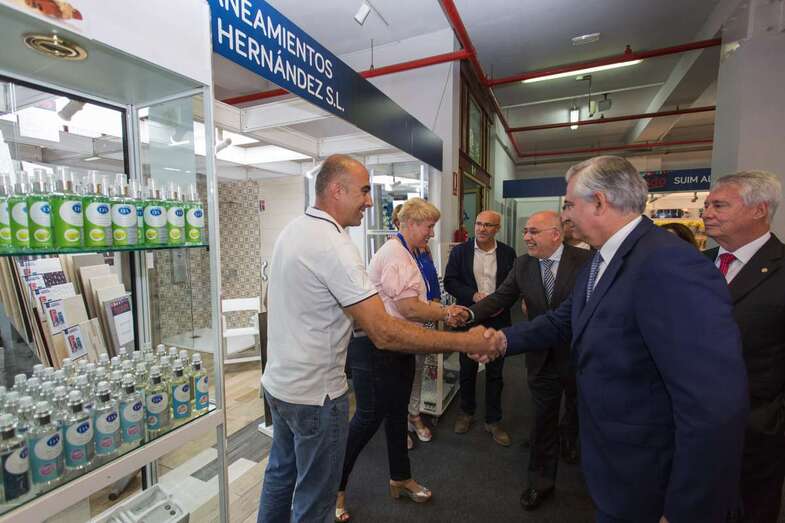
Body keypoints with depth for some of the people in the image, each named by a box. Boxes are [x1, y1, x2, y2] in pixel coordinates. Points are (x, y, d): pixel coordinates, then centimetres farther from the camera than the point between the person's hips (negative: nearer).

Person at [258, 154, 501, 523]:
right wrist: (466, 342, -24)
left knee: (280, 474, 27)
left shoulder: (292, 230, 3)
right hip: (314, 395, -9)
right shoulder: (333, 245, -26)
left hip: (277, 381, 9)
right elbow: (385, 334, -31)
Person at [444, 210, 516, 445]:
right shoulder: (460, 251, -1)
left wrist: (504, 304, -13)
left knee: (495, 372, 11)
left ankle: (493, 420, 28)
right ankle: (466, 412, 36)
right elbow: (449, 282, -5)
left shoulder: (508, 253, 1)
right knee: (467, 370, 15)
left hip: (498, 320, 0)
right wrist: (474, 295, -19)